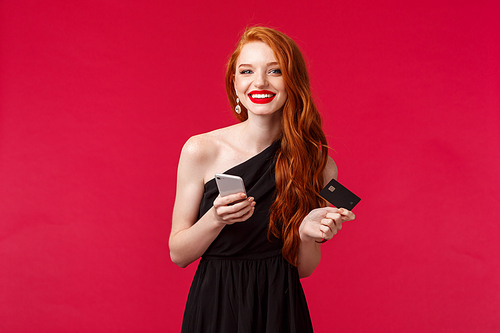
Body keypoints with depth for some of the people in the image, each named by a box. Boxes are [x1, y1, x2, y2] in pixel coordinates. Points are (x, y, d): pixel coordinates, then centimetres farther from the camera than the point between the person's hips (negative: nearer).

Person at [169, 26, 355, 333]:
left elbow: (304, 269, 1)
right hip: (215, 307, 0)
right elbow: (178, 254, -5)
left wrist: (306, 234, -18)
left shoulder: (319, 165, -7)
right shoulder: (200, 151, -10)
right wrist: (215, 219, -22)